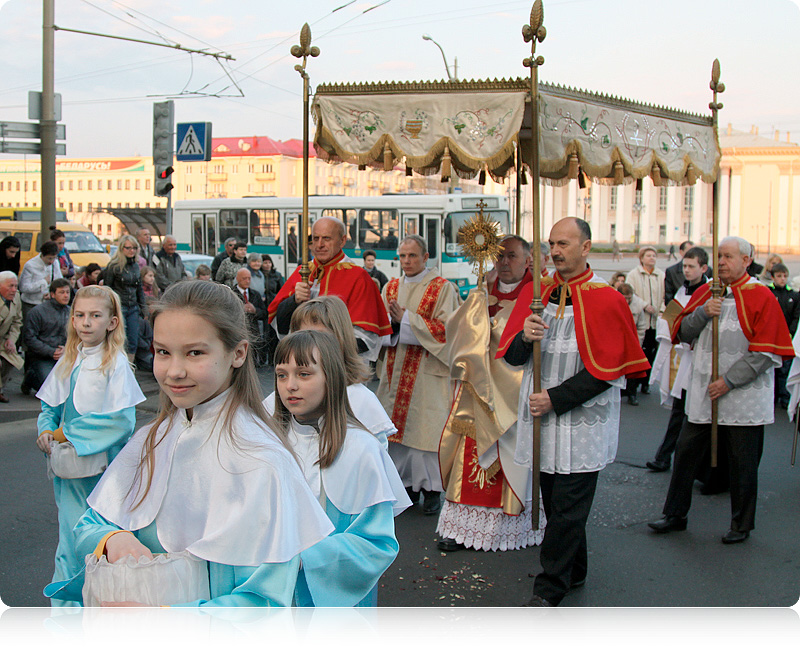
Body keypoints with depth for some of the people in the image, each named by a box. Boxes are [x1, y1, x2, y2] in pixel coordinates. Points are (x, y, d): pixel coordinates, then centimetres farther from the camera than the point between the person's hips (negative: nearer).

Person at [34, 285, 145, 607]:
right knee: (70, 545, 11)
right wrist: (46, 431, -5)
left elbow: (121, 420, -17)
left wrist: (65, 433, -15)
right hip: (68, 469, 5)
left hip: (103, 470, -5)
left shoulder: (116, 364, -10)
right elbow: (49, 405, 17)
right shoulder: (68, 361, 8)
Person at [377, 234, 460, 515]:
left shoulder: (443, 289, -2)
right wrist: (394, 322, -12)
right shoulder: (391, 288, 13)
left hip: (428, 372, -5)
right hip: (396, 371, 5)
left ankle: (432, 489, 6)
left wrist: (405, 319, -15)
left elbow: (445, 329, -11)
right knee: (398, 425, 6)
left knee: (426, 427, -4)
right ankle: (407, 484, 18)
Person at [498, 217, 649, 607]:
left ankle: (549, 590, 8)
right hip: (543, 420, 5)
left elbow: (605, 371, -12)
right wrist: (525, 338, -16)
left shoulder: (605, 300, -9)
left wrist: (554, 399, -15)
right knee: (555, 501, 14)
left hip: (581, 424, -5)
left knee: (566, 510, -1)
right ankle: (574, 571, 32)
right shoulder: (535, 293, 7)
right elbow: (511, 356, 6)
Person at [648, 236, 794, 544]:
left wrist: (729, 381, -15)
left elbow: (767, 352, -11)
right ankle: (675, 515, 21)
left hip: (743, 397, -4)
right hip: (702, 392, 5)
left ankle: (741, 525, 21)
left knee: (742, 462, 5)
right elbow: (683, 333, 6)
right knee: (686, 450, 8)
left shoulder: (760, 297, -7)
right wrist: (703, 313, -13)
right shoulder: (705, 293, 8)